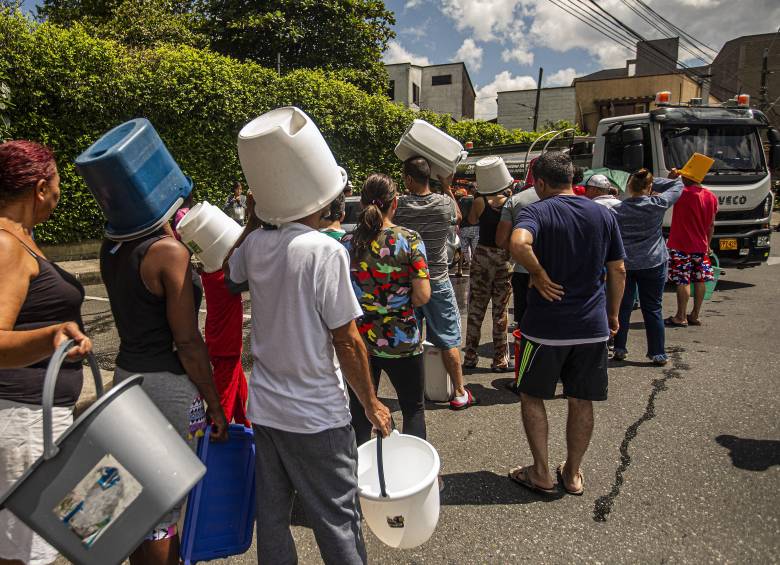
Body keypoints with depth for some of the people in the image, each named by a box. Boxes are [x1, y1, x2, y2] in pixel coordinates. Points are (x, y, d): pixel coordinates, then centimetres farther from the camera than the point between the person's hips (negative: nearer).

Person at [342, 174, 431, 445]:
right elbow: (423, 295, -14)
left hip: (358, 341, 3)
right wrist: (400, 302, 5)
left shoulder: (347, 242, -2)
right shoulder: (409, 239, -10)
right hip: (401, 341, -2)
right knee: (414, 409, 18)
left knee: (360, 413, 15)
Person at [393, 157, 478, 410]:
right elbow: (458, 216, 14)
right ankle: (460, 393, 19)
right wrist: (446, 186, 22)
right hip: (438, 282, 0)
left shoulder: (399, 205, -12)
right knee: (449, 341, 10)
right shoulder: (444, 203, -9)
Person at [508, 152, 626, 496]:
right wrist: (613, 314, 18)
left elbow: (518, 243, -33)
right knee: (581, 402, 15)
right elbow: (618, 271, 8)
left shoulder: (536, 212, -10)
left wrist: (539, 274, -17)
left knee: (532, 396, 14)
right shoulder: (604, 215, 5)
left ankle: (541, 474, 21)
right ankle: (573, 474, 30)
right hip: (593, 327, 5)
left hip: (545, 327, -4)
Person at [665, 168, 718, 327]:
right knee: (700, 281, 11)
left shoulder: (682, 194, -16)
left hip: (680, 246, -6)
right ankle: (695, 316, 19)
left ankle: (681, 317, 3)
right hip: (700, 246, 6)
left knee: (683, 282, -2)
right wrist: (707, 244, 21)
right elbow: (711, 225, 12)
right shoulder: (711, 197, 6)